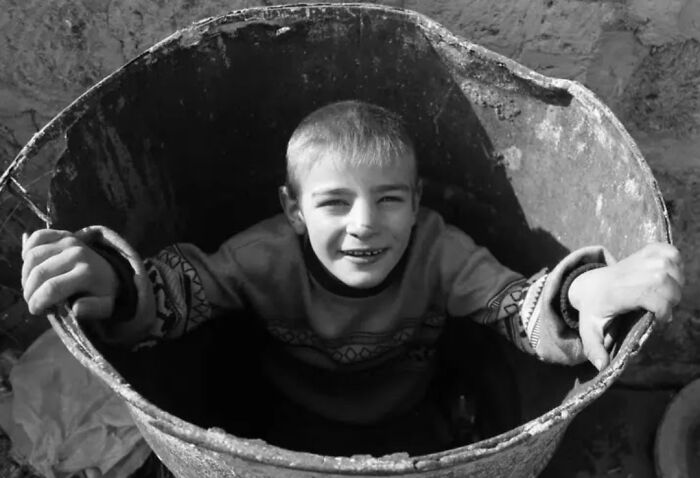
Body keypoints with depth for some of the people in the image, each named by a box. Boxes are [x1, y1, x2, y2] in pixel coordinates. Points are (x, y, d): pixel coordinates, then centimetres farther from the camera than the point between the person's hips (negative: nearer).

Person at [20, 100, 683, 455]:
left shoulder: (438, 253, -30)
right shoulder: (272, 256, -30)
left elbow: (520, 306, -35)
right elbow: (184, 286, -30)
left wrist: (585, 292, -59)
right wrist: (114, 285, -54)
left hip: (405, 413, 1)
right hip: (301, 417, 0)